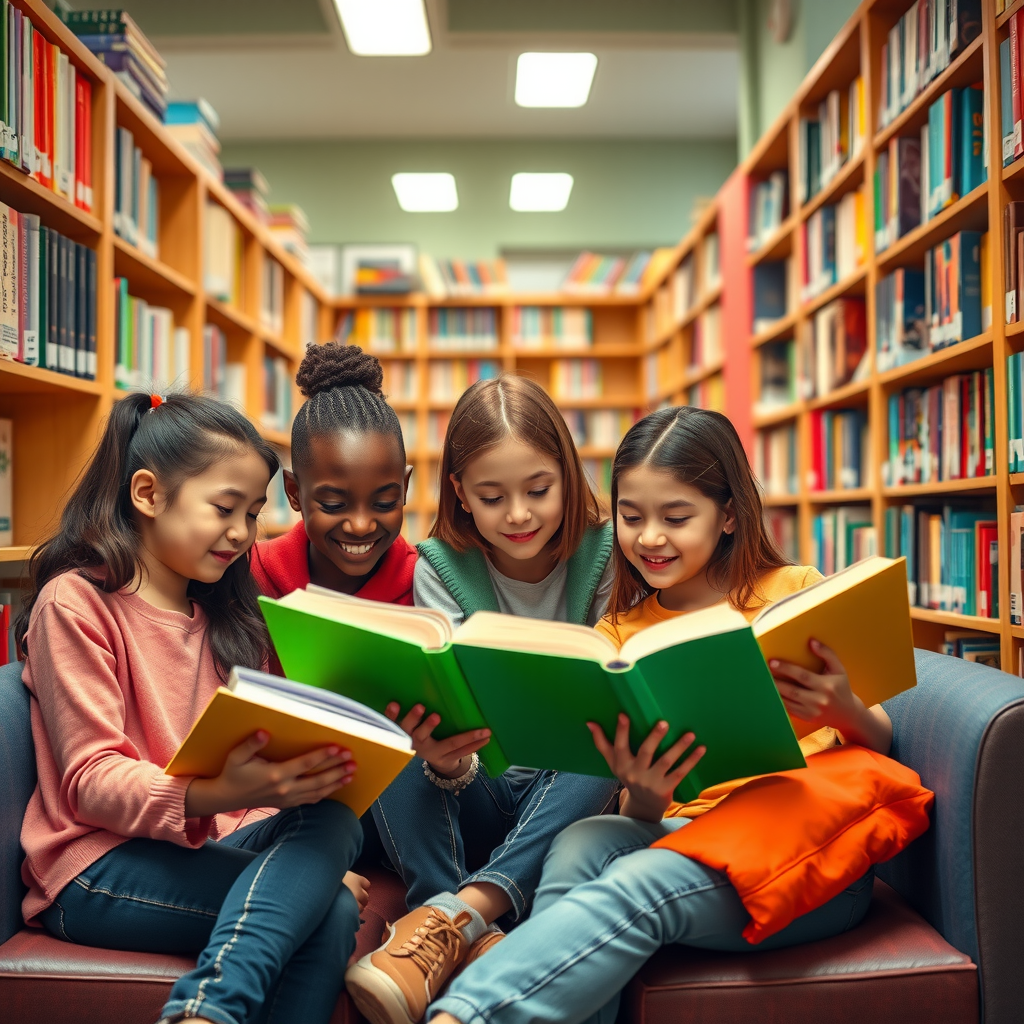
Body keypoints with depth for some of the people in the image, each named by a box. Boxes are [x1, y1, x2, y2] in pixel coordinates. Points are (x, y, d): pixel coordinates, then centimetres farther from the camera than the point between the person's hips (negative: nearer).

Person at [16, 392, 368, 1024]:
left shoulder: (225, 617, 20)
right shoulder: (74, 603, -3)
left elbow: (264, 759, 15)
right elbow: (90, 781, -12)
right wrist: (213, 795, -31)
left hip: (213, 846, 6)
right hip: (101, 866, -6)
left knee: (331, 819, -28)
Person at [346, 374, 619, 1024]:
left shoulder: (603, 556, -8)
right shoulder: (440, 567, -6)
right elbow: (447, 720, -17)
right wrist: (444, 759, -42)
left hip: (564, 795, -1)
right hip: (477, 799, 1)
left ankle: (453, 913, -39)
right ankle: (474, 941, -38)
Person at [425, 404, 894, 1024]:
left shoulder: (796, 594, 3)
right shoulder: (617, 635, 11)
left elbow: (881, 745, 5)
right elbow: (644, 815, 8)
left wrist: (845, 712, -19)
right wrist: (643, 798, -17)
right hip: (682, 832, 3)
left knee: (638, 883, -32)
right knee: (582, 844, -30)